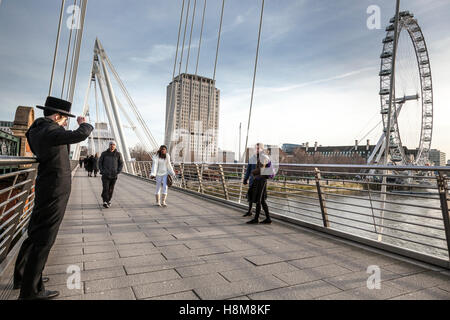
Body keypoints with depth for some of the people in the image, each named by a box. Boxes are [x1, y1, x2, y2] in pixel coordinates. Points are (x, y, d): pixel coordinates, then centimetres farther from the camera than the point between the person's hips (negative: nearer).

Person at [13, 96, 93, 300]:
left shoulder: (36, 130, 8)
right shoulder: (49, 132, -20)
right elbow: (79, 136, -32)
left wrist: (61, 128, 15)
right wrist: (84, 124, -12)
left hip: (45, 189, 10)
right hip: (55, 191, -10)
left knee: (35, 234, 20)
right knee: (43, 239, -2)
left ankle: (22, 276, 35)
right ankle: (30, 290, 9)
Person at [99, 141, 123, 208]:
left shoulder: (118, 154, 1)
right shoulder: (104, 153, 0)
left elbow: (121, 164, 7)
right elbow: (100, 162, 8)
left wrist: (118, 172, -4)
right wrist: (101, 171, -2)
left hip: (114, 175, 1)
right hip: (105, 175, -1)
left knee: (111, 189, 8)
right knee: (106, 188, -11)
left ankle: (108, 200, 25)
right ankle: (105, 202, -9)